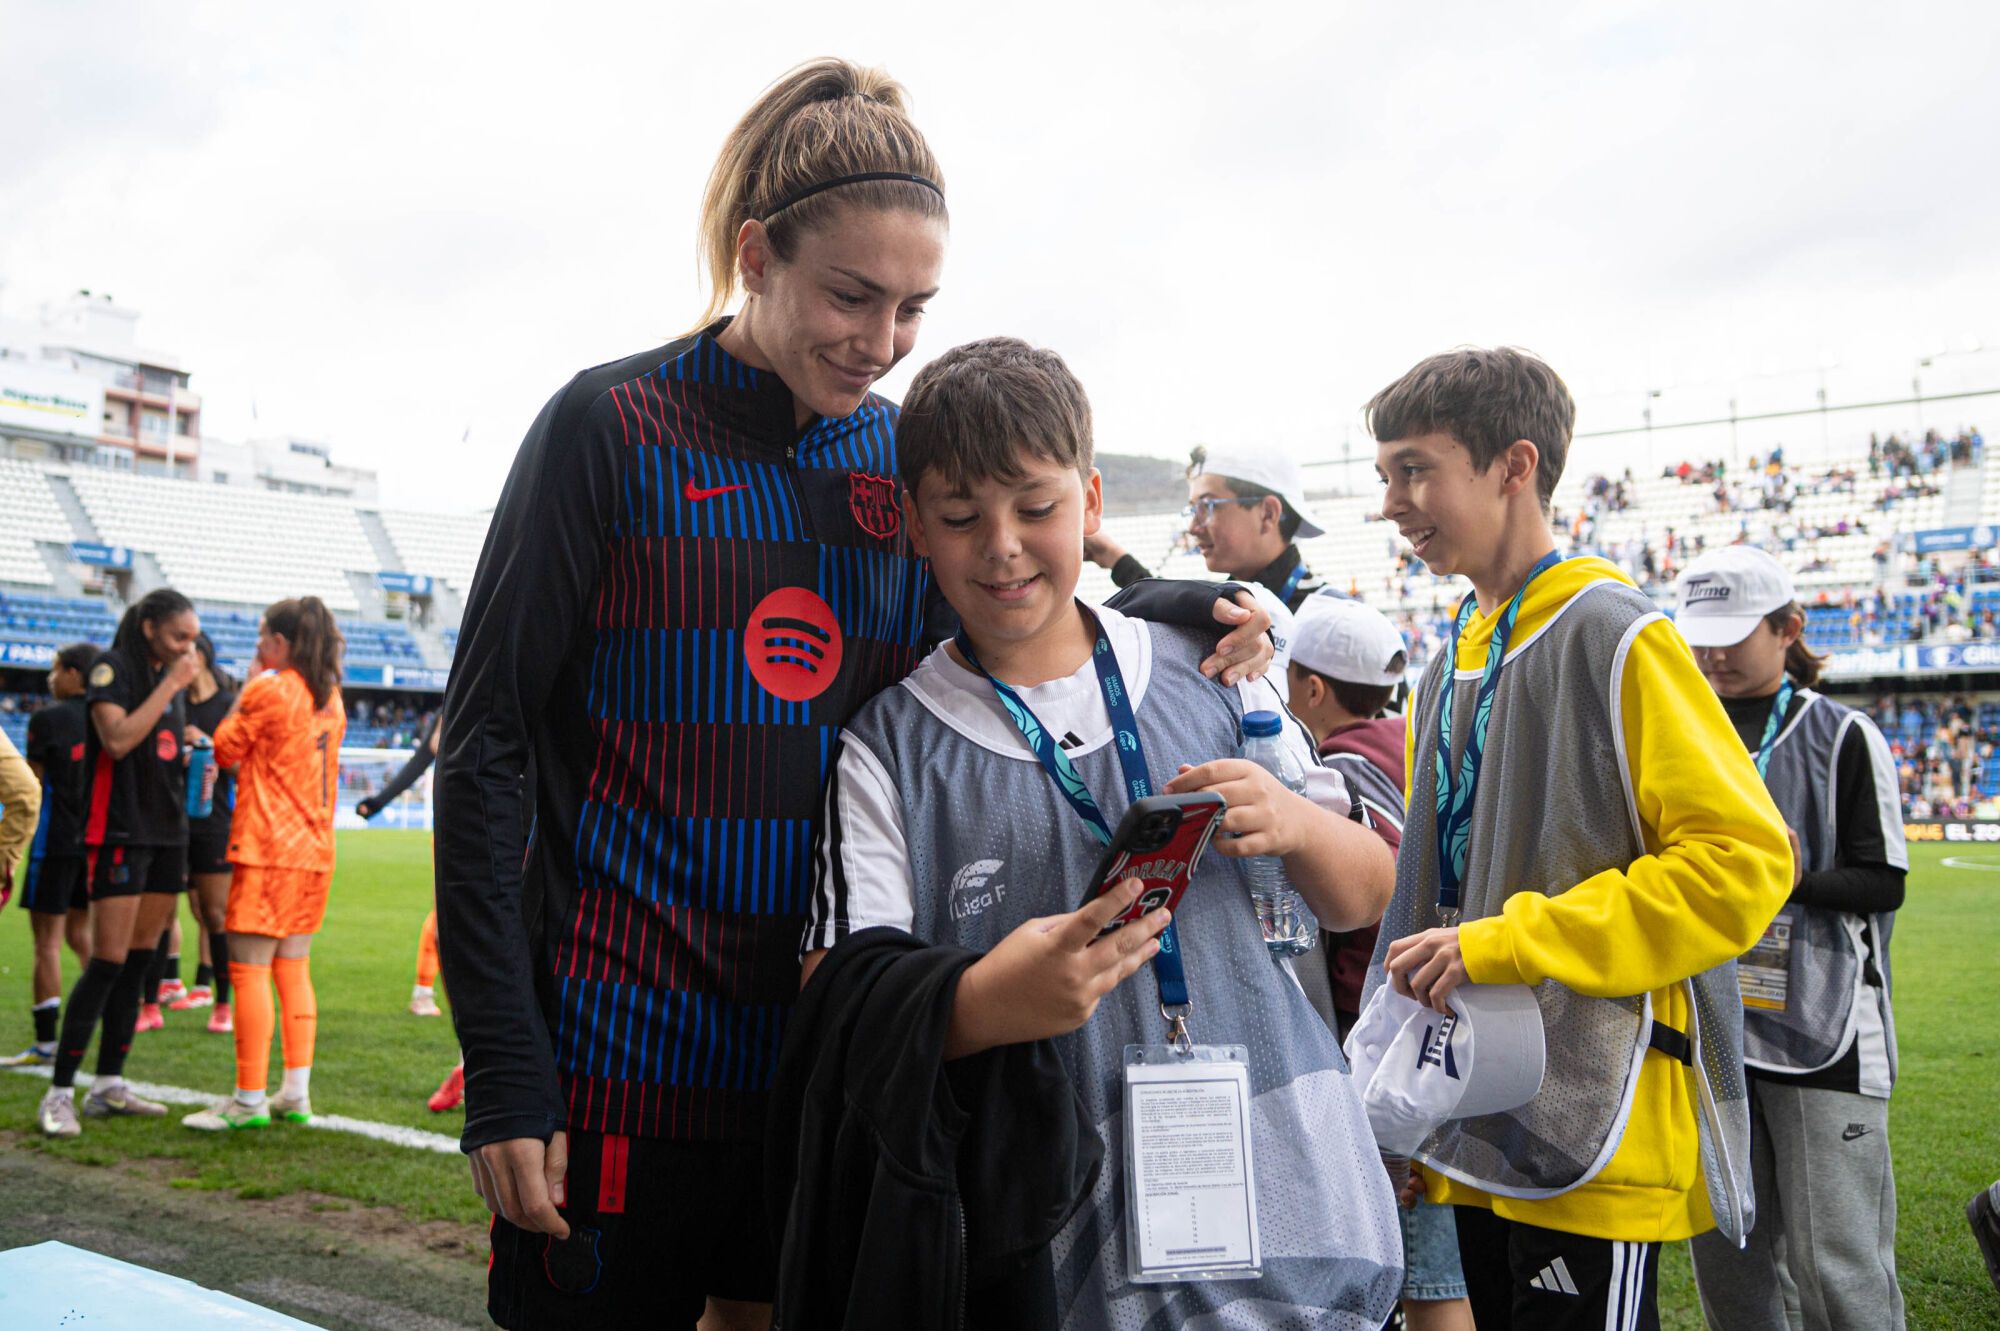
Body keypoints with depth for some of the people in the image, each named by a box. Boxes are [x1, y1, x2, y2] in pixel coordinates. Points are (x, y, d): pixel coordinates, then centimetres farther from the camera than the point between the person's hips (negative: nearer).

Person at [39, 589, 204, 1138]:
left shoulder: (168, 677, 15)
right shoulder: (111, 667, -7)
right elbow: (117, 738, -21)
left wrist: (194, 757, 5)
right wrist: (171, 684, -18)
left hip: (166, 834, 8)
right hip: (121, 832, -8)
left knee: (140, 960, 8)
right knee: (108, 962, -10)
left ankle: (109, 1087, 15)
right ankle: (60, 1093, -2)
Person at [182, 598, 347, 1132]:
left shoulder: (268, 690, -11)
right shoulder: (330, 698, 13)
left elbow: (225, 750, 0)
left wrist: (246, 688, 7)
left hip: (268, 848, -8)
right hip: (313, 847, 8)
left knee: (248, 968, -4)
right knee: (293, 968, 11)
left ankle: (249, 1100, -2)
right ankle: (296, 1094, 13)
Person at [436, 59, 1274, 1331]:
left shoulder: (905, 451, 6)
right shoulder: (615, 426, -7)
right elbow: (488, 747, -8)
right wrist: (503, 1069, -13)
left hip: (828, 1041, 4)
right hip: (624, 1048, -4)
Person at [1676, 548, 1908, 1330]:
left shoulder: (1841, 735, -2)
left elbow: (1884, 881, -5)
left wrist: (1798, 881, -21)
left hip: (1821, 1027, -5)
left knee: (1836, 1264, -3)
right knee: (1723, 1251, 11)